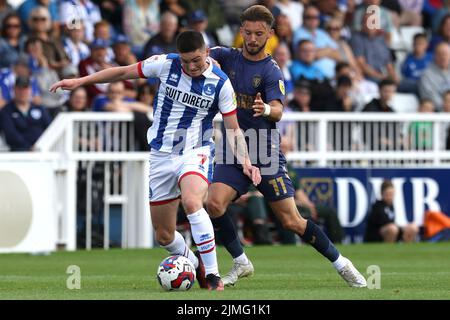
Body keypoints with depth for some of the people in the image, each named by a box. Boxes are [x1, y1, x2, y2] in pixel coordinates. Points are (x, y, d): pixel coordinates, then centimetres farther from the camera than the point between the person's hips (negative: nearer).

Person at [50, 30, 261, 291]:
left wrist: (245, 161, -18)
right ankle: (195, 265, 37)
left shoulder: (221, 83, -9)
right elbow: (123, 72, 5)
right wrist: (80, 81, 3)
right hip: (161, 155, 3)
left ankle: (212, 275, -29)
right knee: (164, 236, 7)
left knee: (192, 203, -35)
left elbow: (234, 129, -3)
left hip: (196, 152, -3)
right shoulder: (166, 64, -6)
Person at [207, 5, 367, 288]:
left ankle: (339, 263, 13)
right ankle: (241, 263, -1)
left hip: (265, 153, -3)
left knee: (292, 222, -6)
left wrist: (267, 110, -47)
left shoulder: (272, 72, -8)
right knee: (214, 203, -21)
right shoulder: (227, 57, 4)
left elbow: (278, 111, -23)